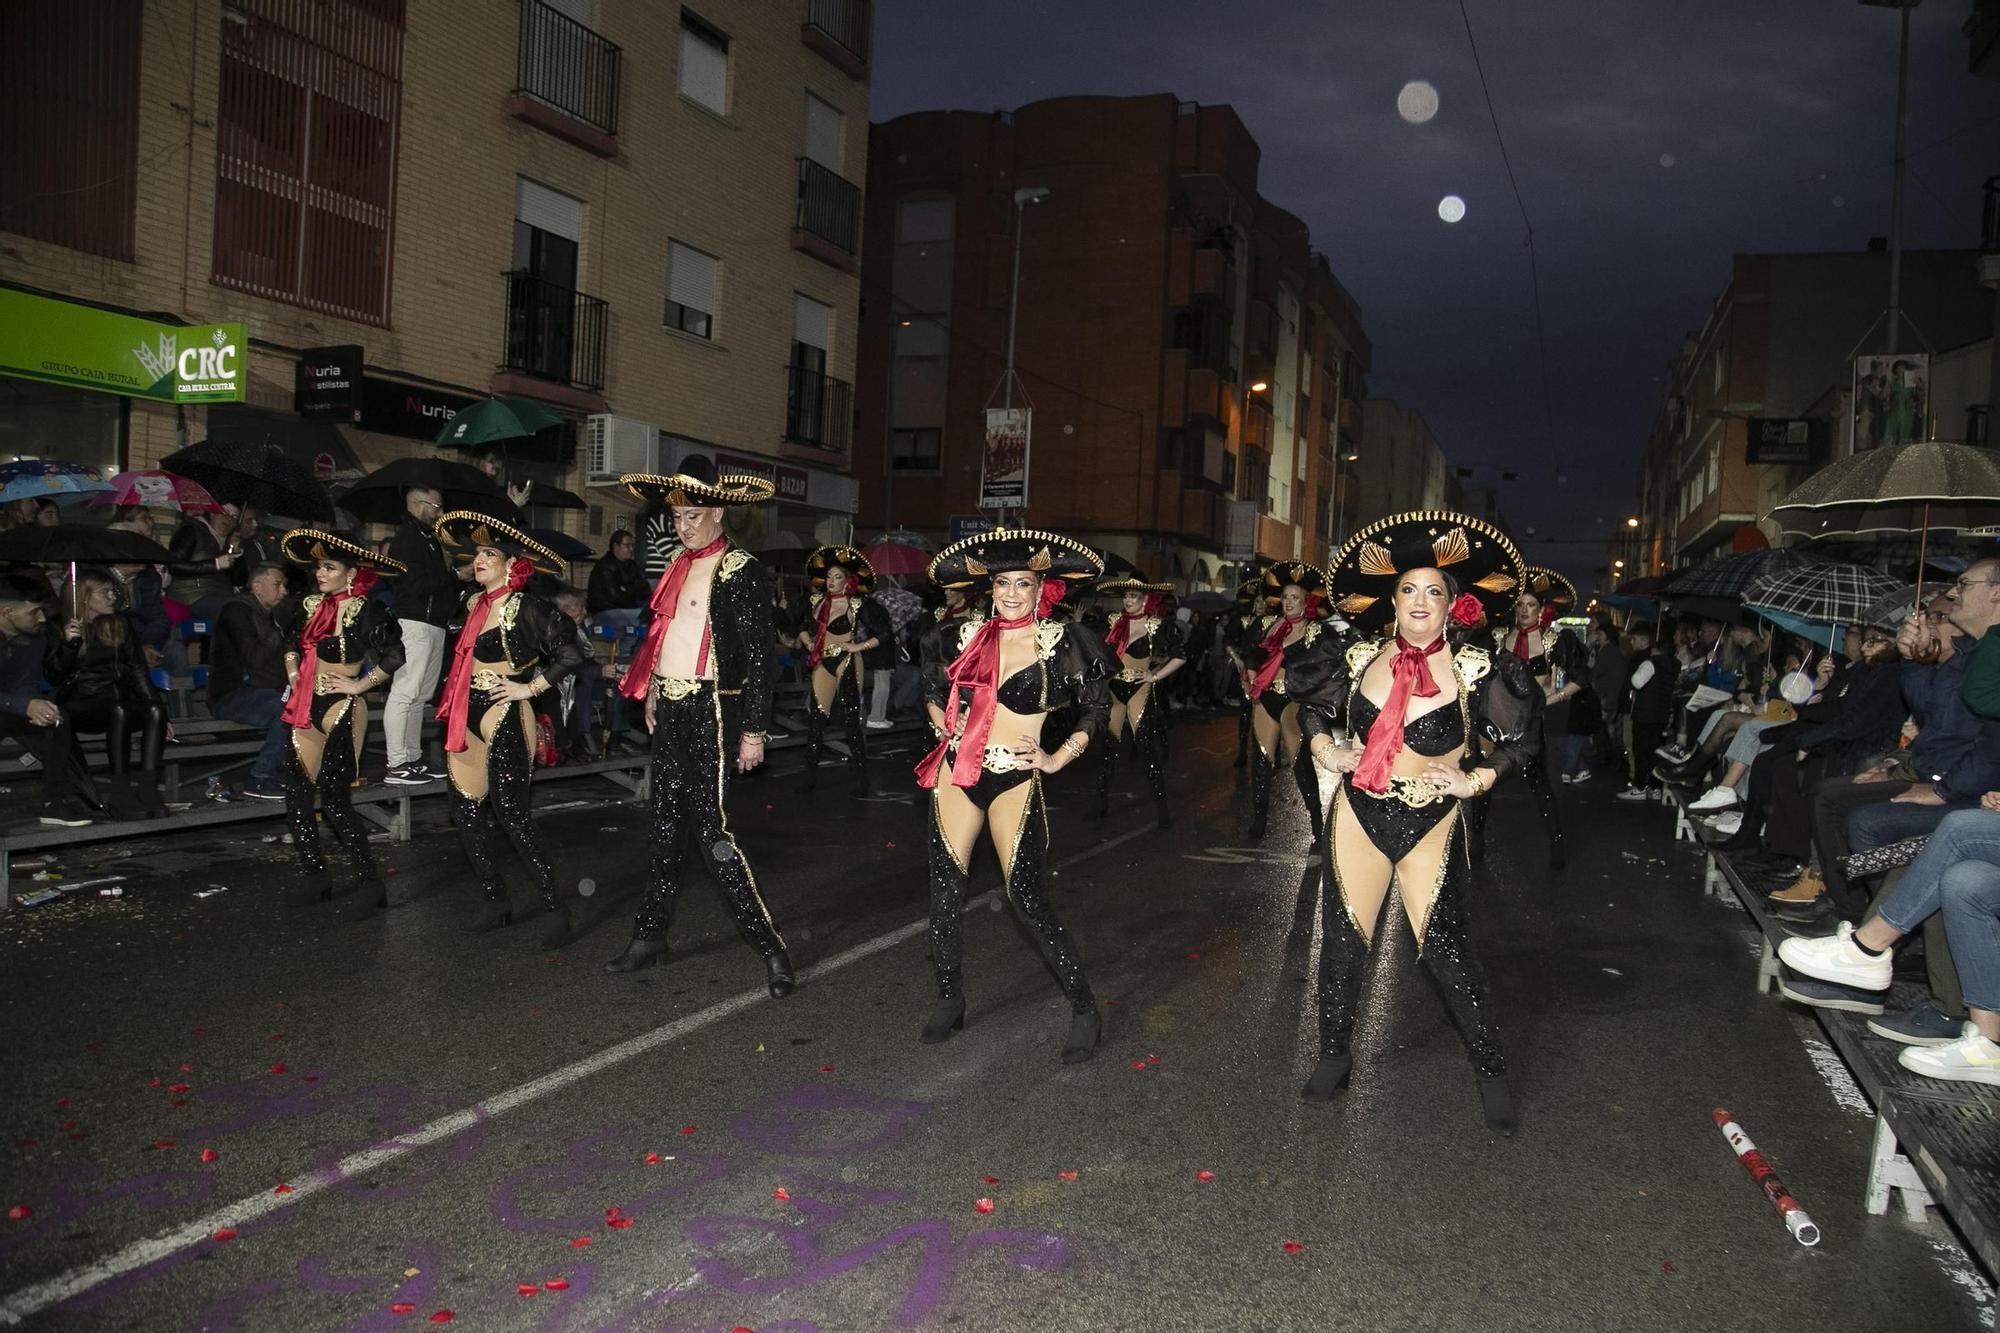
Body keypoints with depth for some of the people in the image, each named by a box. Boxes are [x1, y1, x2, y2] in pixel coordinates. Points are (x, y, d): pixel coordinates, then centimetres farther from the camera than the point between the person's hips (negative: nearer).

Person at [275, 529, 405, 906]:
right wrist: (294, 678, 14)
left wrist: (358, 685, -15)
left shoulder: (365, 612, -11)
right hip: (307, 708, 7)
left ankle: (368, 876, 4)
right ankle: (316, 875, 15)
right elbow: (292, 644, 28)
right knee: (296, 793, 5)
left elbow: (394, 657, -19)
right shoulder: (310, 606, 10)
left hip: (342, 709, -7)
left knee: (334, 796, -8)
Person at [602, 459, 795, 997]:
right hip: (669, 710, 7)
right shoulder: (680, 566, 12)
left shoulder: (741, 570, -10)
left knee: (711, 831, -9)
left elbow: (759, 654, -13)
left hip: (710, 711, -7)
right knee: (666, 827, 14)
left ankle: (771, 950, -1)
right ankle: (649, 936, 26)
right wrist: (652, 695, 16)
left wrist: (753, 730, -15)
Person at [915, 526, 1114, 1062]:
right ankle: (949, 999, 24)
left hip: (1014, 781, -4)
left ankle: (1084, 1009, 9)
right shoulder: (968, 635, 5)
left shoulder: (1059, 642, -6)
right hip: (957, 772, 4)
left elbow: (1097, 708, -1)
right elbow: (932, 683, 23)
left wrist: (1057, 759, -5)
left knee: (1026, 896, -5)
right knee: (946, 889, 6)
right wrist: (945, 726, 9)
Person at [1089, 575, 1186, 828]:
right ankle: (1102, 800, 19)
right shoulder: (1115, 623, 7)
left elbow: (1181, 656, -4)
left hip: (1140, 690, -4)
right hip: (1113, 690, 4)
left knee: (1147, 747, -5)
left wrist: (1155, 676, -6)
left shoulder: (1158, 627, -6)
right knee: (1107, 745, 7)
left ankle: (1162, 807, 2)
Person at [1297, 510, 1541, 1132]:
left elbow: (1520, 739, 0)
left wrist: (1476, 779, -12)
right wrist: (1323, 749, 1)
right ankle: (1335, 1054, 27)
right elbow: (1312, 706, 17)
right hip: (1358, 814, 3)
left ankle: (1492, 1073, 15)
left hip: (1431, 823, -3)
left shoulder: (1473, 667, -7)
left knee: (1444, 947, -3)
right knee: (1342, 937, 8)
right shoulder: (1362, 658, 2)